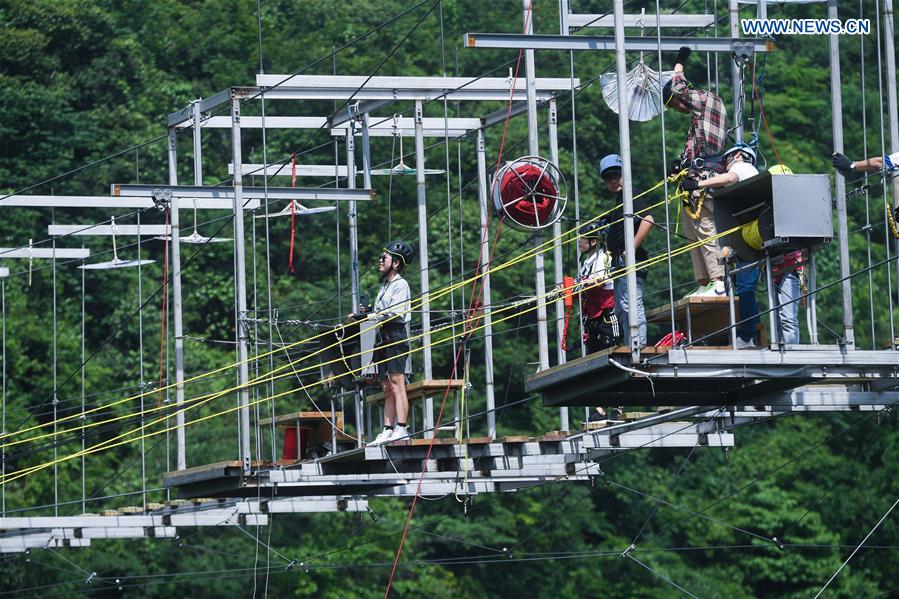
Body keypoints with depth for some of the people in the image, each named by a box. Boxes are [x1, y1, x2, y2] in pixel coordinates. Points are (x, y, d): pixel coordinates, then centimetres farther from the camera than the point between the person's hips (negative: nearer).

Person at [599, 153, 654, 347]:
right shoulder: (620, 200, 23)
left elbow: (648, 221, -23)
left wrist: (631, 250, -23)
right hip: (620, 263, 11)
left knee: (630, 305, -17)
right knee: (621, 310, 14)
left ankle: (638, 347, -20)